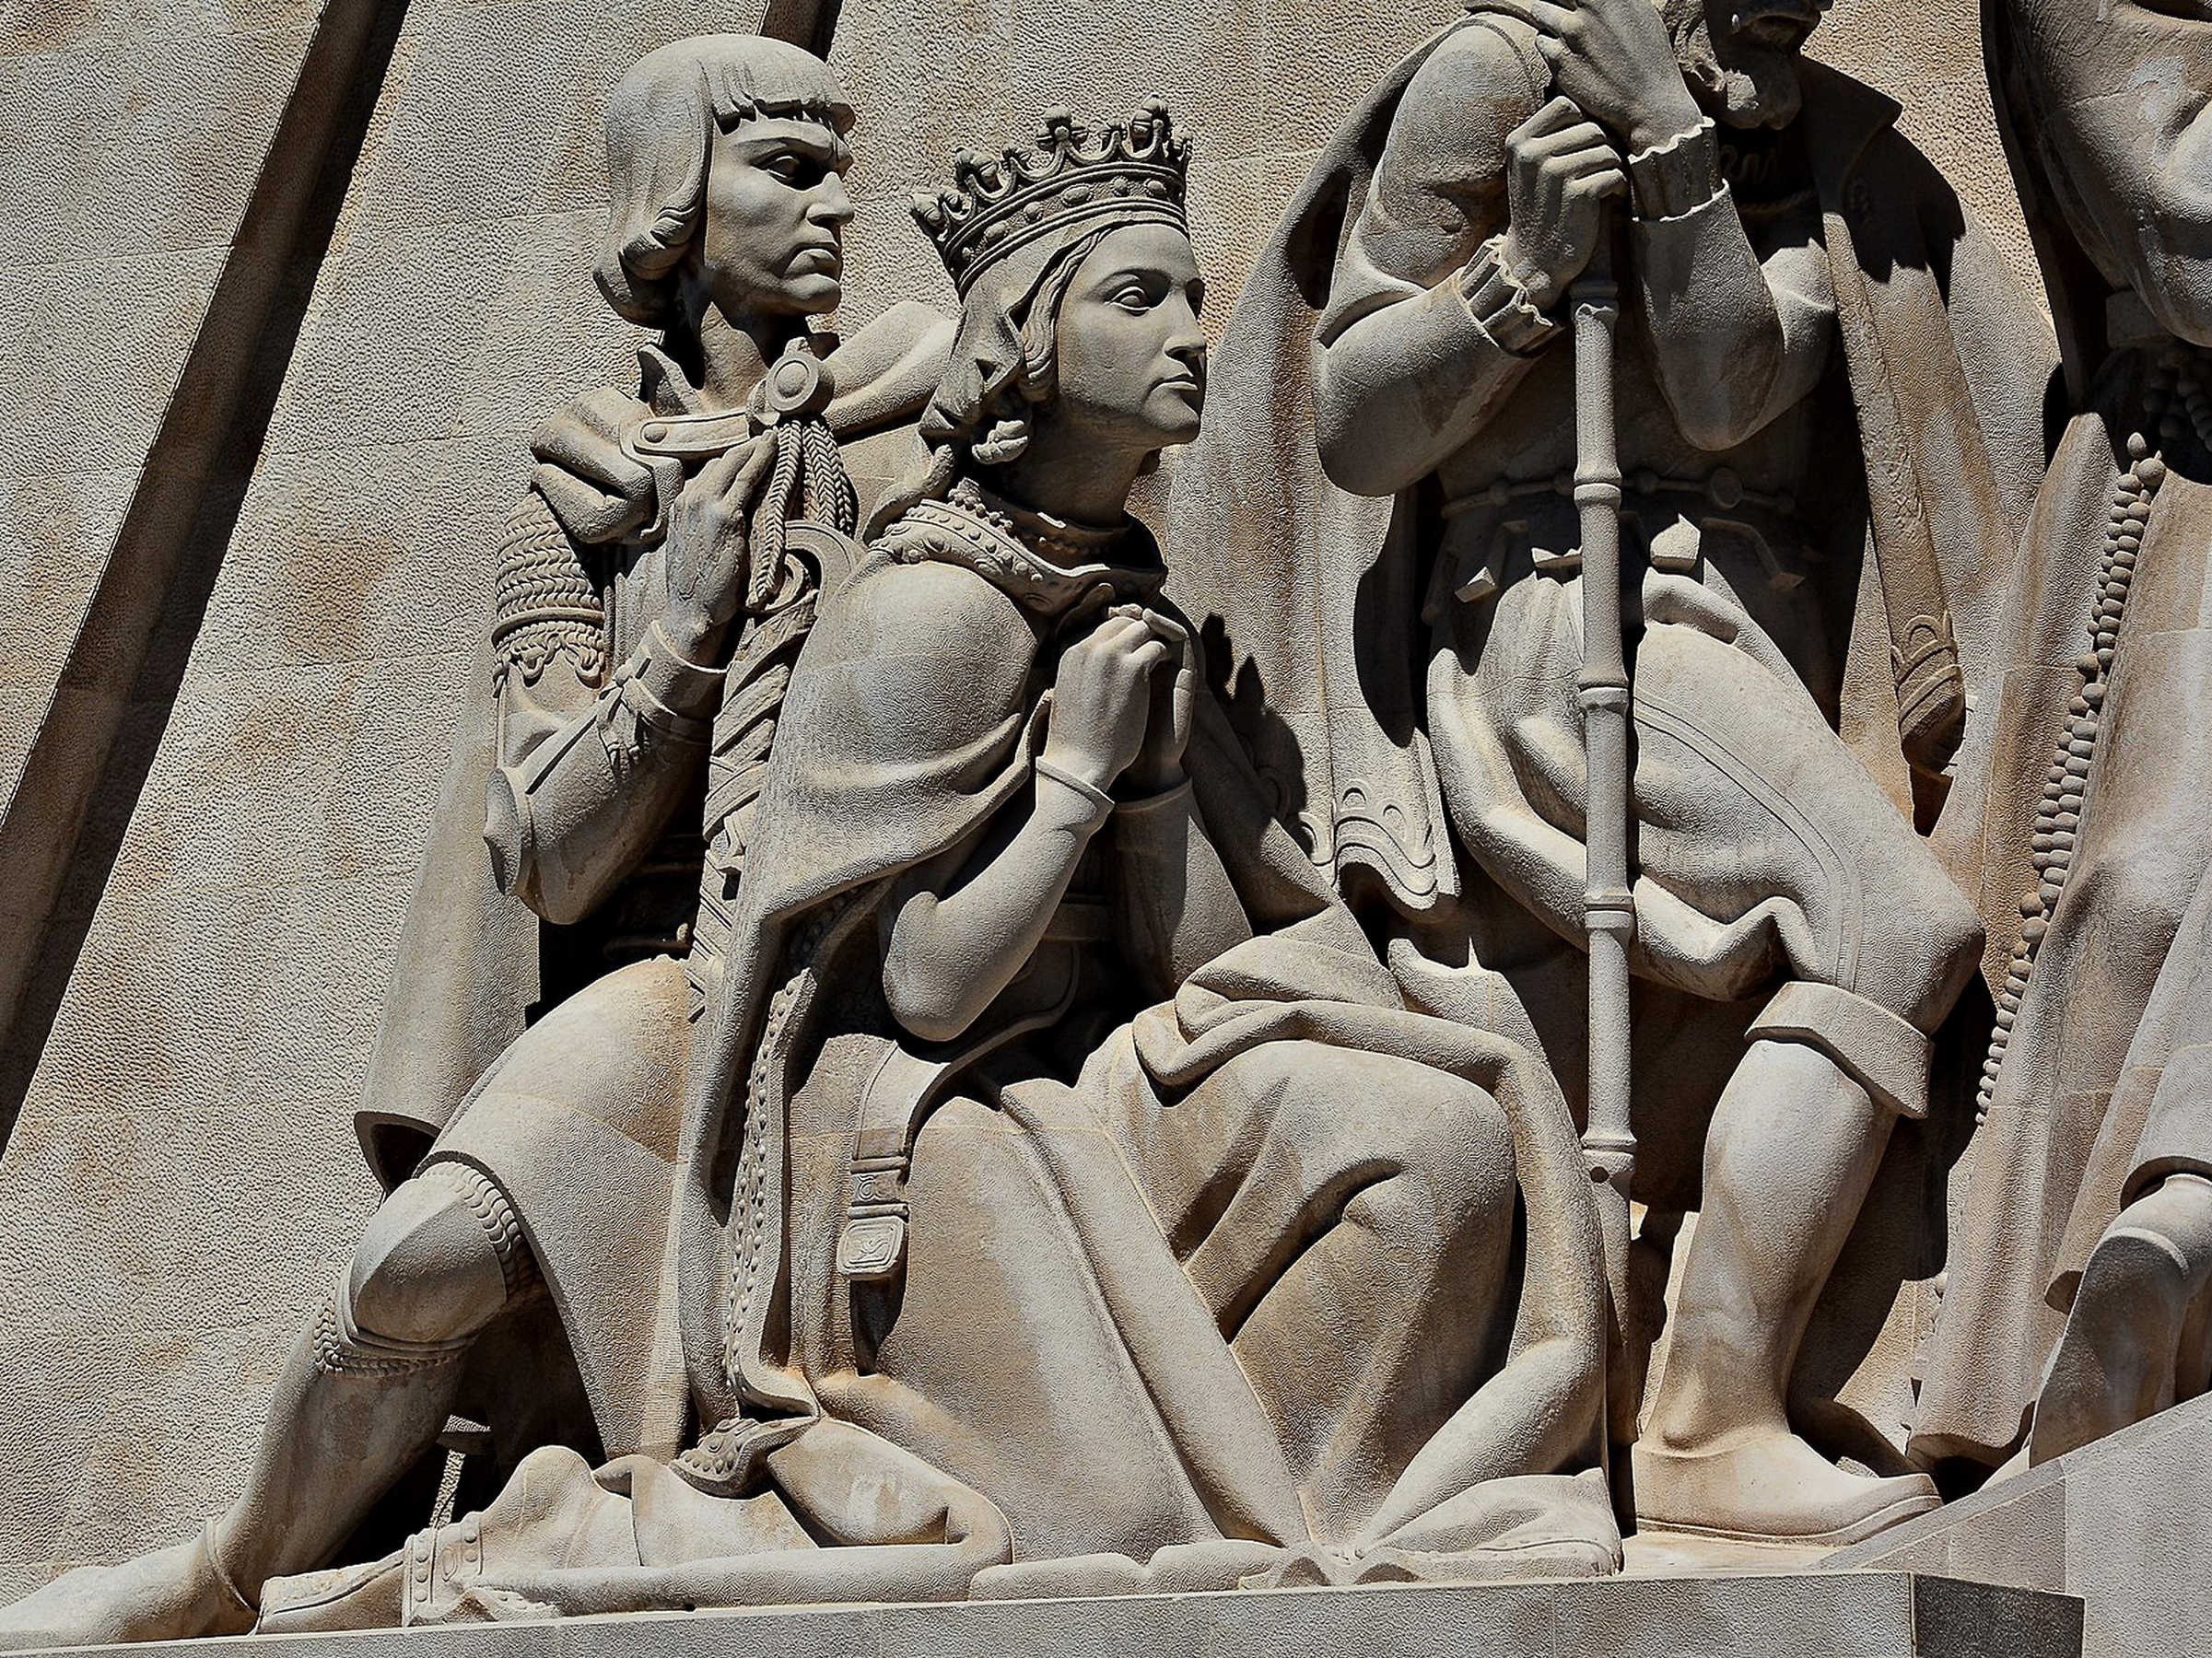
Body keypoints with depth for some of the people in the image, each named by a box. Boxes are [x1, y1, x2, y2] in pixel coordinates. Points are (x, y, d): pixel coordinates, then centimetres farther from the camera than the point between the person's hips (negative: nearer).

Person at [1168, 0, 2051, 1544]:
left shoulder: (1825, 147, 14)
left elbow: (1729, 399, -5)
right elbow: (1351, 433, -1)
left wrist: (1673, 131, -11)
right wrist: (1524, 268, -14)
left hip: (1752, 635, 7)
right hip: (1558, 615, -7)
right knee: (1892, 923, -25)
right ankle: (1714, 1422, -26)